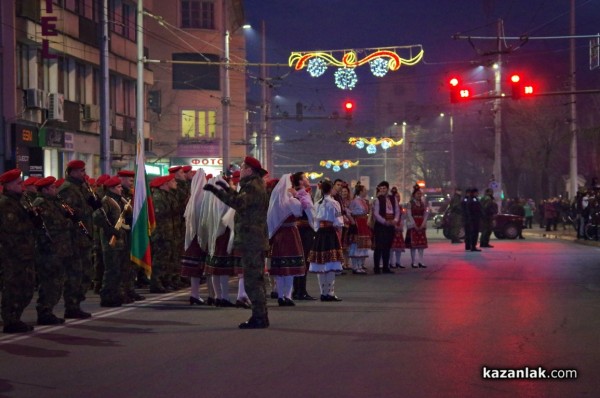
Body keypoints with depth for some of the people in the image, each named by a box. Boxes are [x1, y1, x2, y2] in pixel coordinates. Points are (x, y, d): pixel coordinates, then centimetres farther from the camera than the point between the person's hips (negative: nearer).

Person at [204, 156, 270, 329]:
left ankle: (259, 318, -9)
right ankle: (260, 316, 19)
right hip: (256, 239, 11)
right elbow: (242, 200, 32)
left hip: (251, 240, -11)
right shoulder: (257, 185, 18)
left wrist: (216, 191, -28)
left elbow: (238, 202, -29)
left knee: (252, 280, -9)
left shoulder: (252, 186, -14)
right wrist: (228, 189, 38)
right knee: (256, 279, 14)